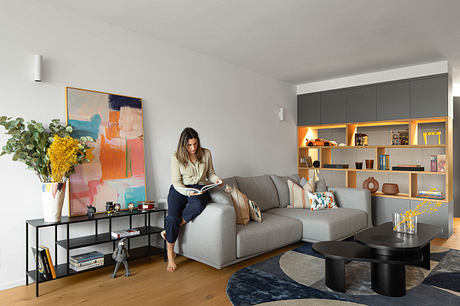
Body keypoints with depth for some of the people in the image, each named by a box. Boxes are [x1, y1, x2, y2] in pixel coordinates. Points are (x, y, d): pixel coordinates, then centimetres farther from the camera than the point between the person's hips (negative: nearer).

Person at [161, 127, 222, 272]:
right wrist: (188, 192, -25)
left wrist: (216, 179, -10)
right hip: (179, 189, -1)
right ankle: (170, 254, -4)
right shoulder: (176, 157, -6)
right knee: (172, 217, -25)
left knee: (197, 205, -36)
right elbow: (176, 182, -7)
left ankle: (169, 231, -15)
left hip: (200, 189, 1)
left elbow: (210, 173, 13)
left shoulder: (206, 153, 1)